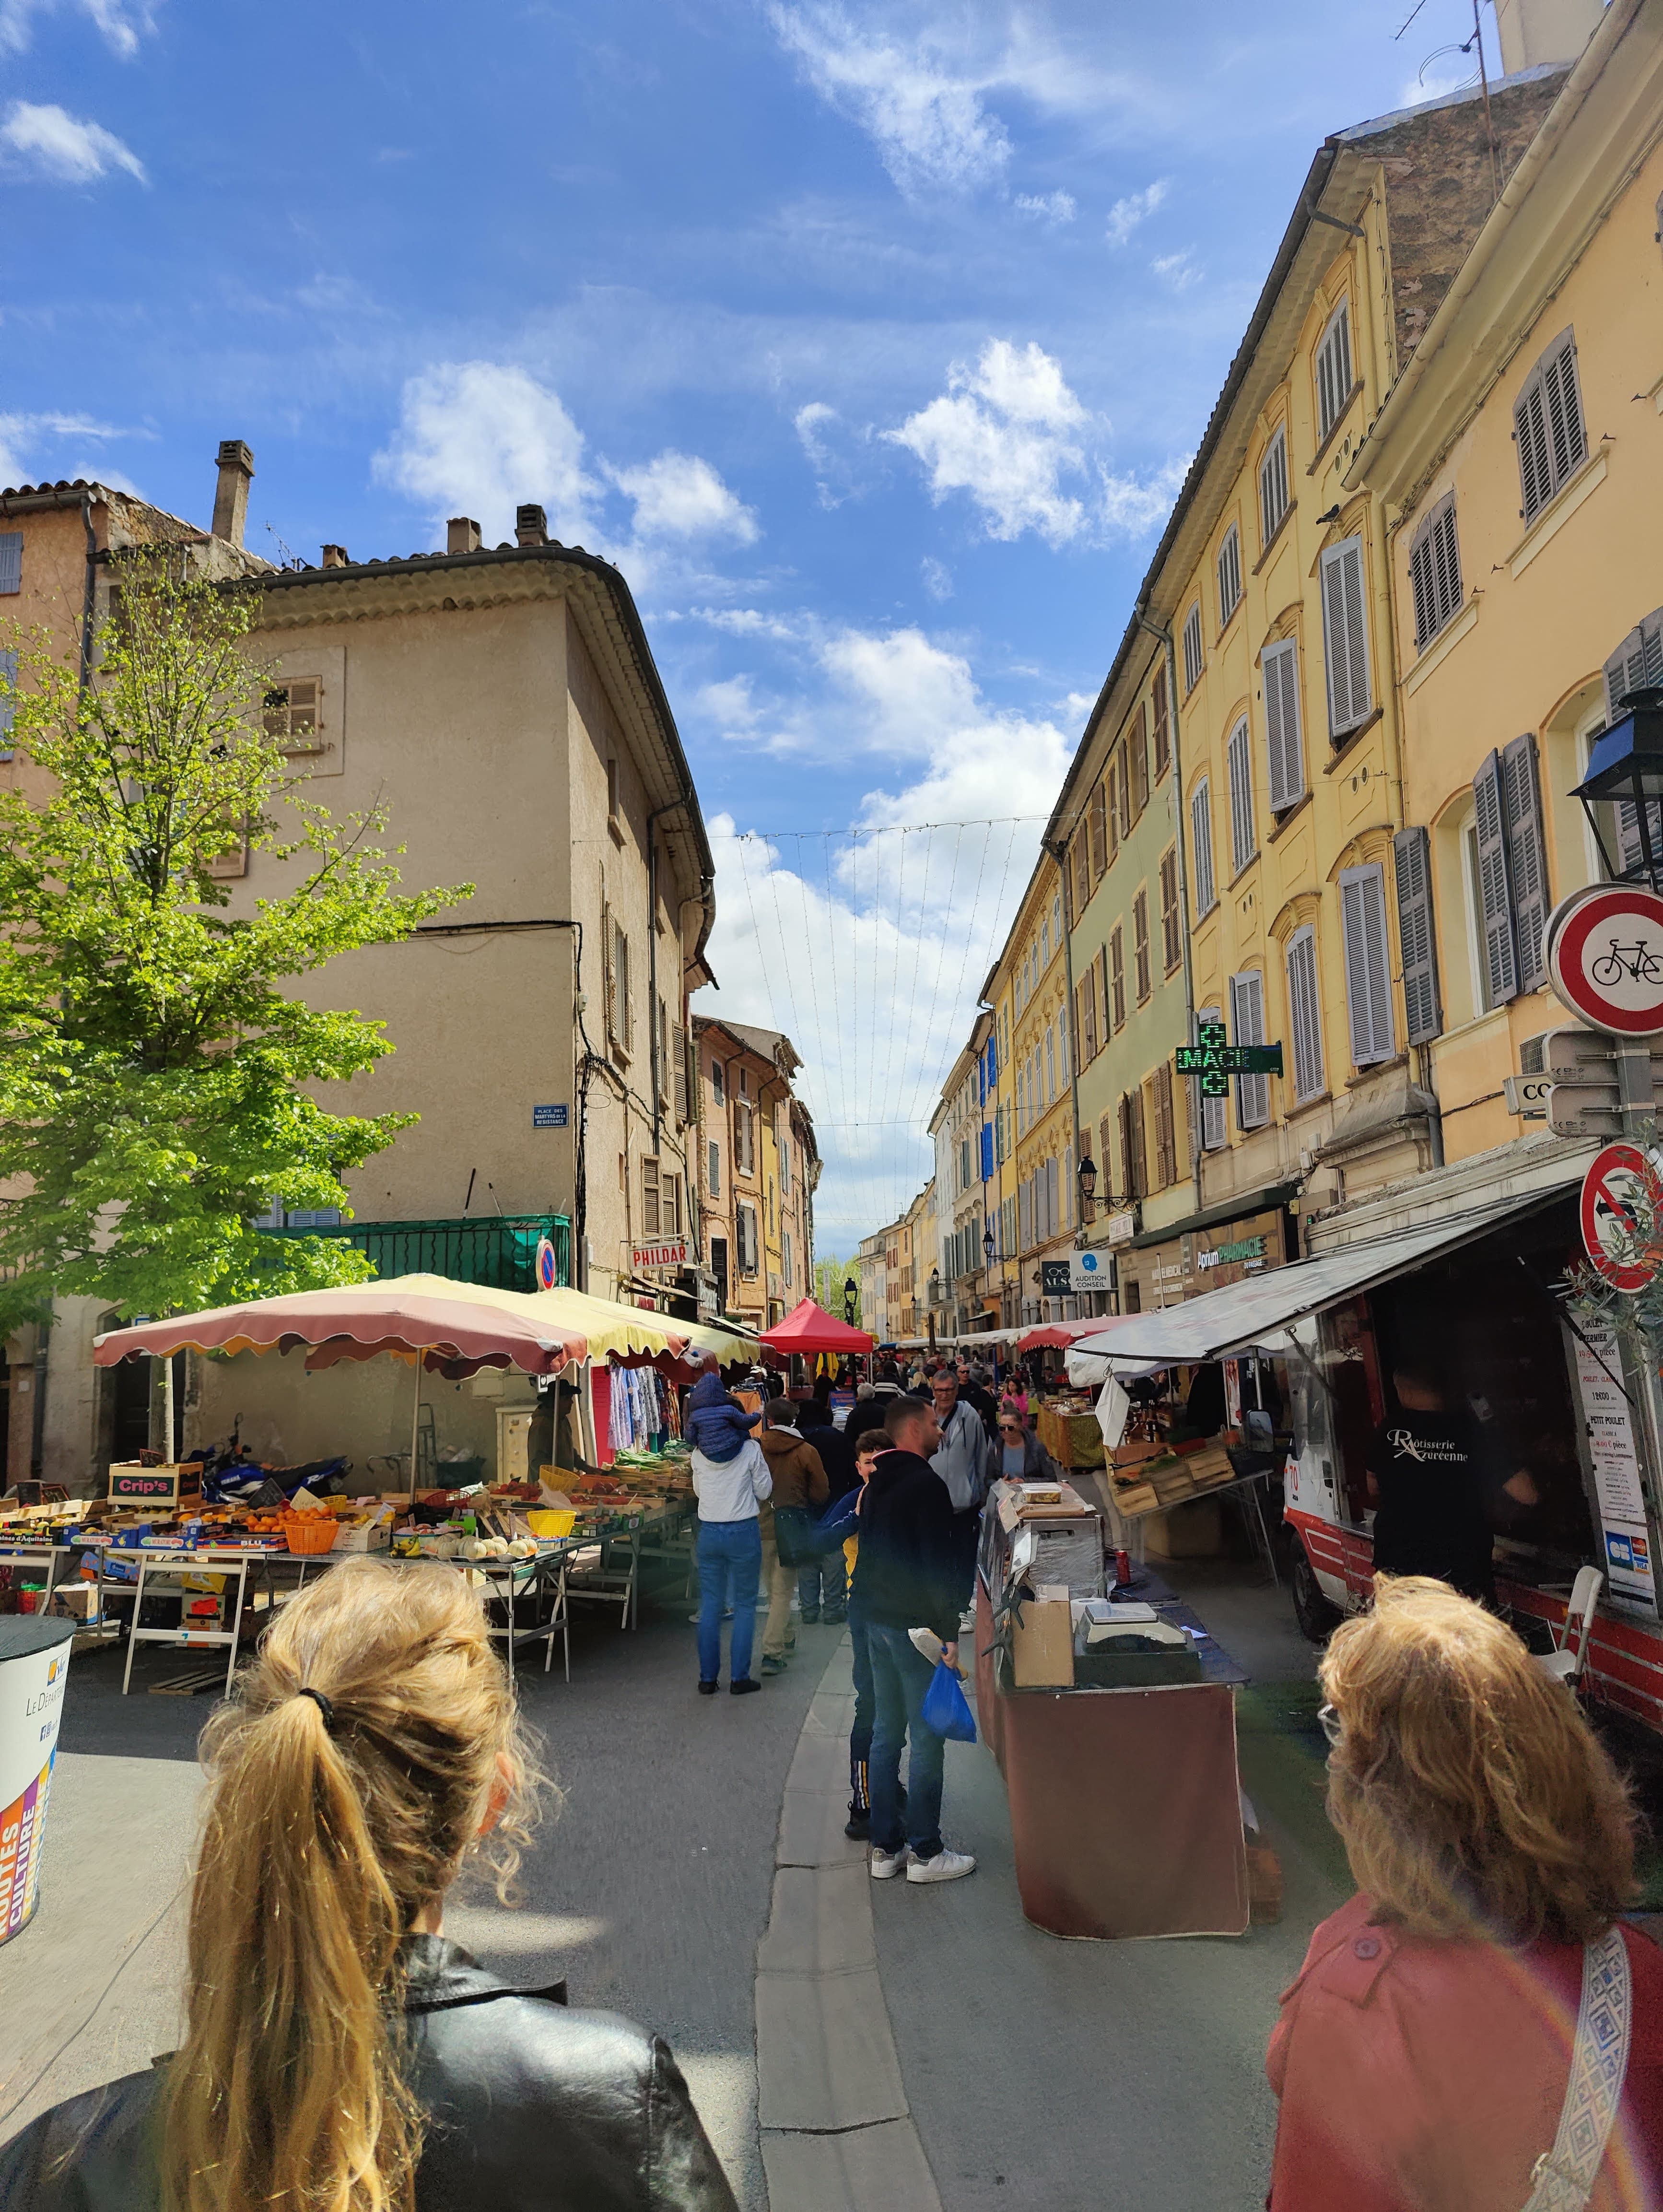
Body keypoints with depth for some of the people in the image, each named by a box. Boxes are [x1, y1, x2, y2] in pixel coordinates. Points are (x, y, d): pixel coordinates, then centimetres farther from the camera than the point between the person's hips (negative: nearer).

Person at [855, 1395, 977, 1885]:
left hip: (877, 1619, 9)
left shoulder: (877, 1484, 12)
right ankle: (925, 1853, 7)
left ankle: (886, 1848, 21)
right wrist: (950, 1632, -16)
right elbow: (942, 1564, -20)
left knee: (886, 1733, 13)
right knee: (927, 1738, 0)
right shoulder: (926, 1484, -17)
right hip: (916, 1625, -9)